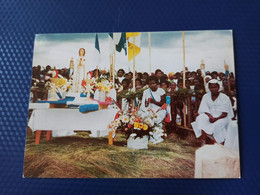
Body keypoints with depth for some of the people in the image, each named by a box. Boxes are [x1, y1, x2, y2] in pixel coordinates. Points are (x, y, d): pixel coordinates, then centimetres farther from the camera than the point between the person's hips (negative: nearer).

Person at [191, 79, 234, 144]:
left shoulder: (225, 98, -3)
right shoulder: (206, 96, 7)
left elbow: (225, 113, -8)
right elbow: (205, 110, -1)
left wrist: (216, 119, -26)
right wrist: (210, 116, -22)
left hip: (222, 117, -2)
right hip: (209, 115, 3)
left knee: (217, 124, -34)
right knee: (201, 118, -28)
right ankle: (203, 140, -30)